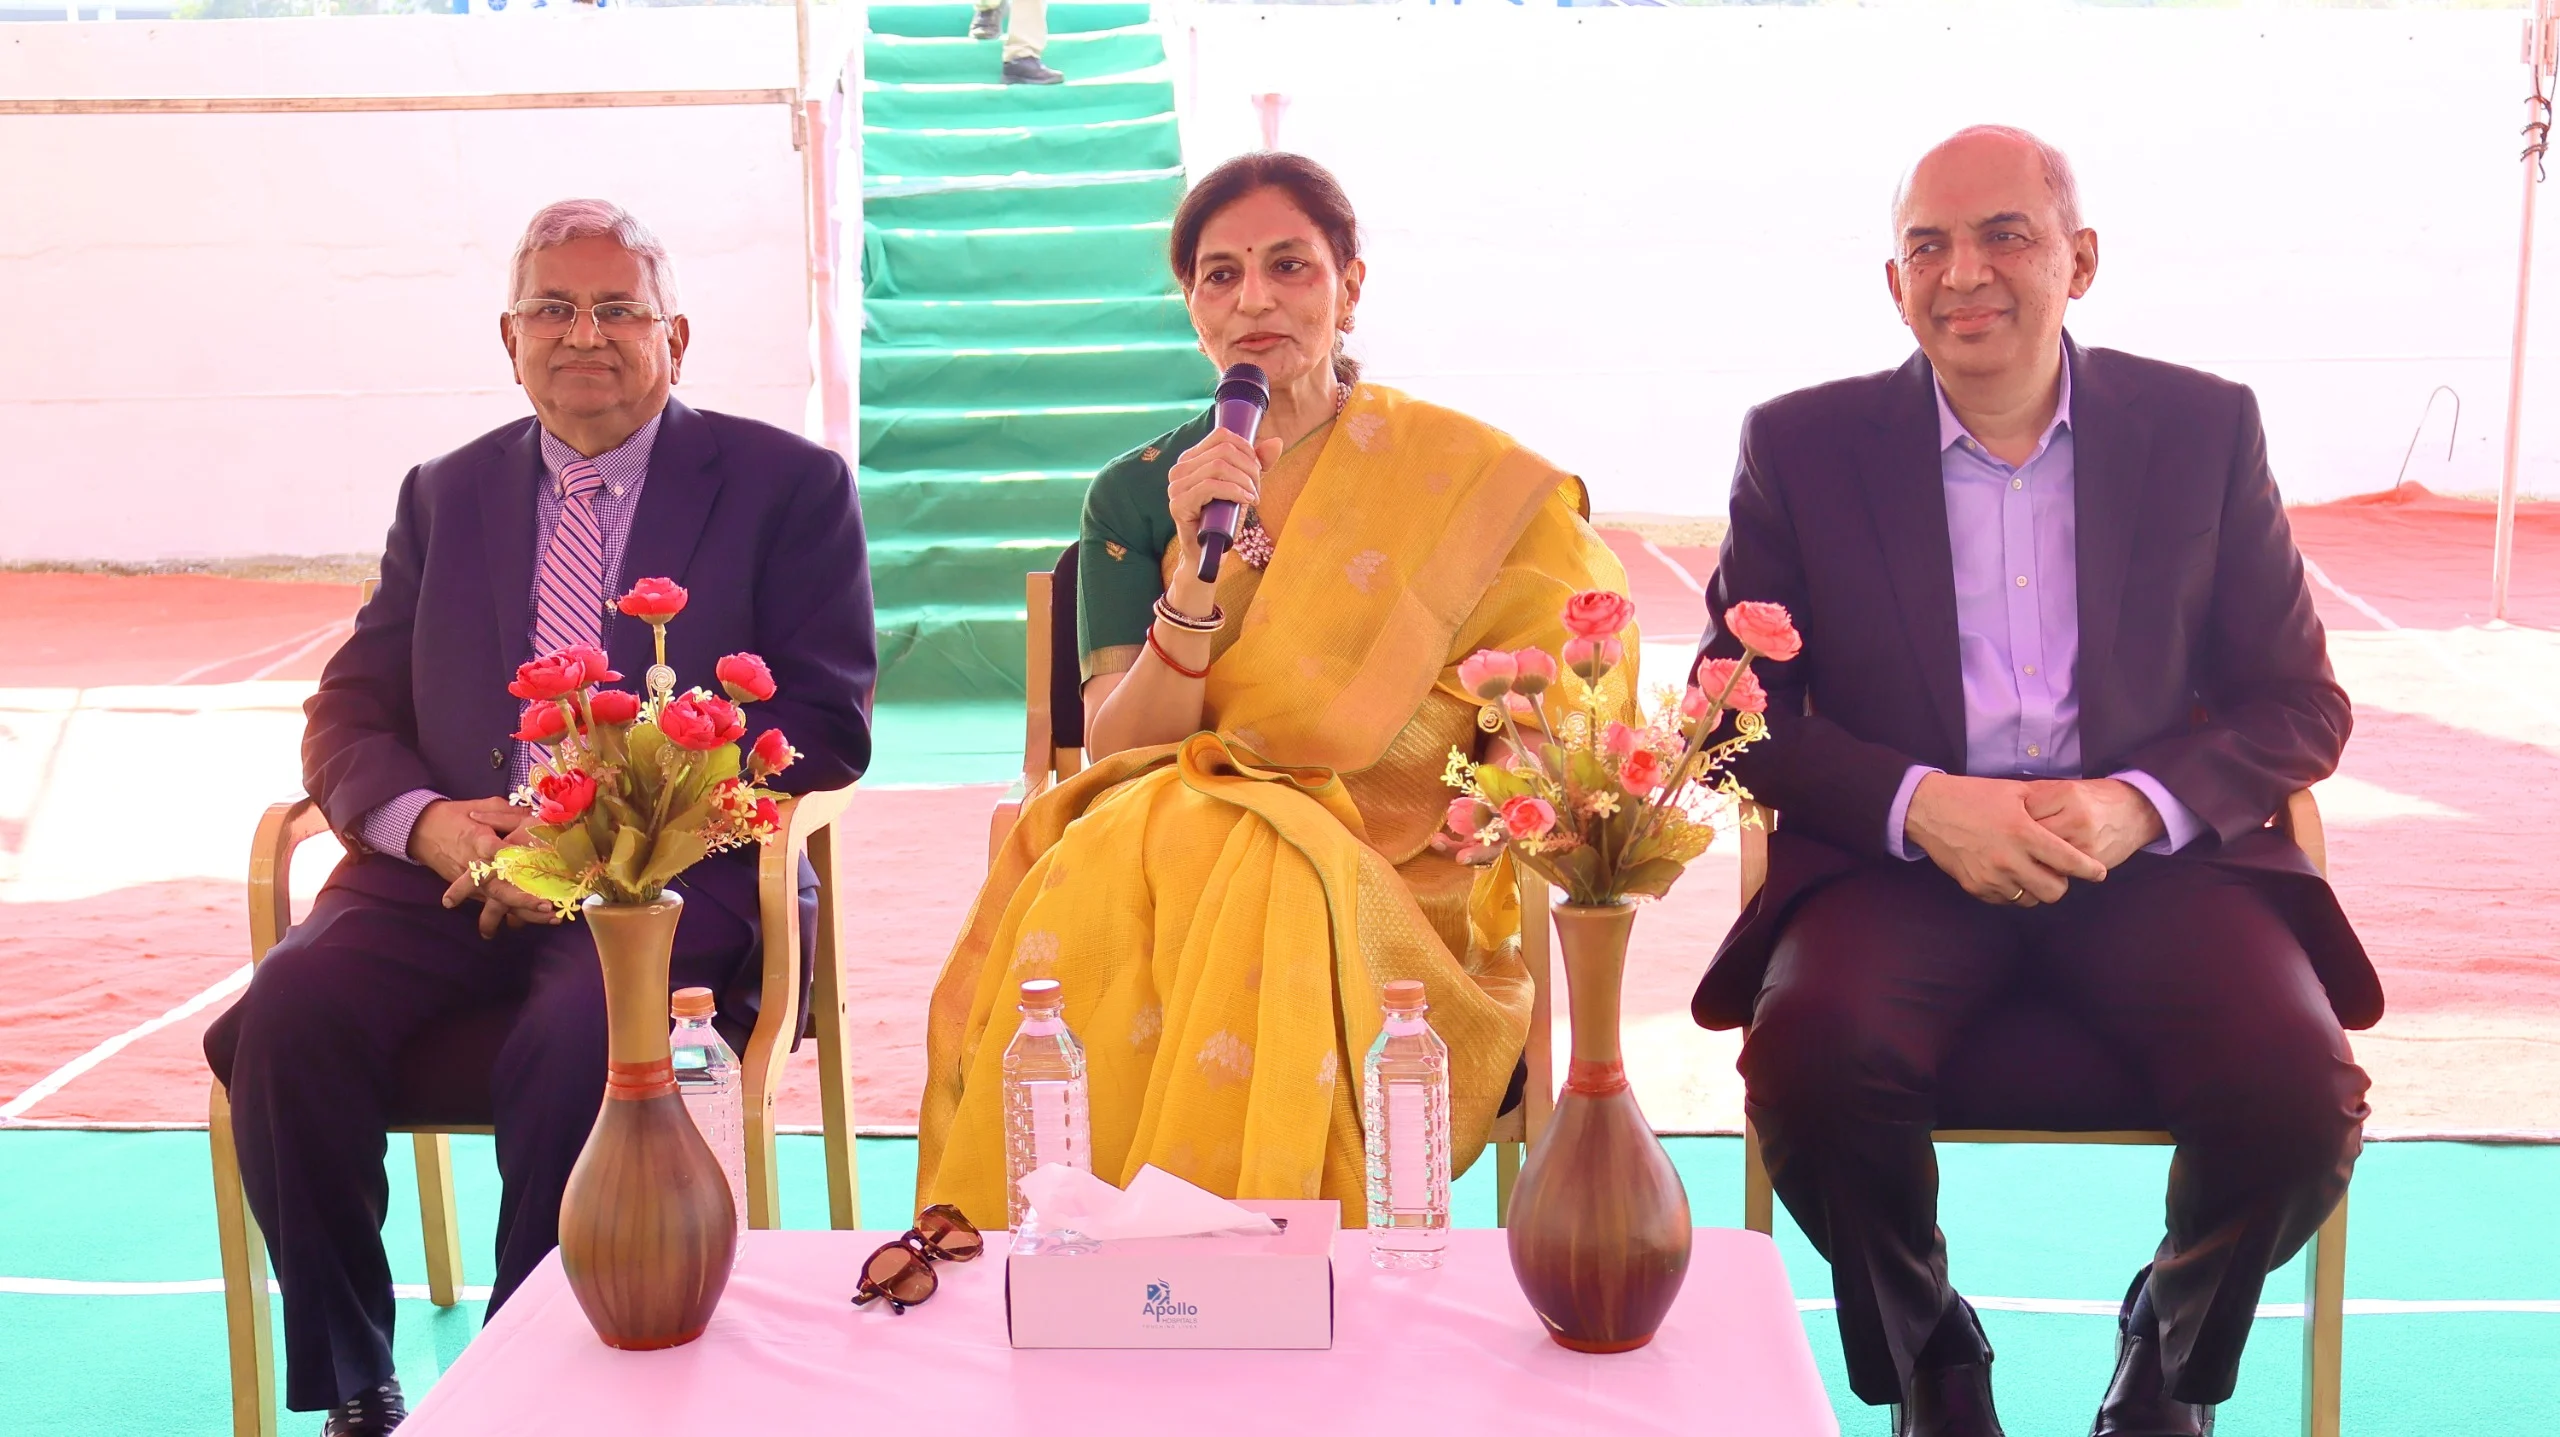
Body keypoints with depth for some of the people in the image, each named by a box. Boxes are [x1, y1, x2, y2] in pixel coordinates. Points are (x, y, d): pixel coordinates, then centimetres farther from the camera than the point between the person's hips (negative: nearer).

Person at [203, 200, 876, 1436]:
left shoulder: (787, 486, 6)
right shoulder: (444, 496, 19)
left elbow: (826, 729, -3)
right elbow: (349, 713, 14)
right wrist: (427, 821, -10)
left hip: (672, 877, -4)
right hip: (449, 871, 4)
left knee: (573, 1043, -34)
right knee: (288, 1014, -23)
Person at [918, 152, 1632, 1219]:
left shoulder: (1470, 482, 7)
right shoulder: (1135, 497, 11)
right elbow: (1117, 760, 1)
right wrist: (1196, 574, -13)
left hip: (1395, 898, -1)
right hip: (1155, 865, 2)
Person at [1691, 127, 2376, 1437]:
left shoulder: (2206, 429, 6)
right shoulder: (1801, 446, 3)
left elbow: (2301, 703, 6)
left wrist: (2136, 806, -14)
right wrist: (1925, 804, -16)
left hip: (2155, 858, 1)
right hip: (1896, 859, -1)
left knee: (2298, 1094, -26)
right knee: (1814, 1054, -32)